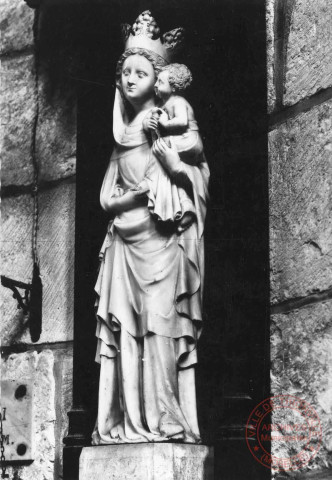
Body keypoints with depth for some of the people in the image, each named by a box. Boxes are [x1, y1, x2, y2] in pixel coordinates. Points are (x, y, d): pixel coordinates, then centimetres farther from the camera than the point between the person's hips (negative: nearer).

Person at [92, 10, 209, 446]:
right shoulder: (122, 128, 18)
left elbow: (189, 172, -5)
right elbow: (108, 197, 14)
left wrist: (161, 144, -13)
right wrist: (141, 192, -2)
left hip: (159, 239, -5)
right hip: (125, 240, 6)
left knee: (160, 323, -12)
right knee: (125, 328, -2)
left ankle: (164, 418, -13)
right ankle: (129, 421, -4)